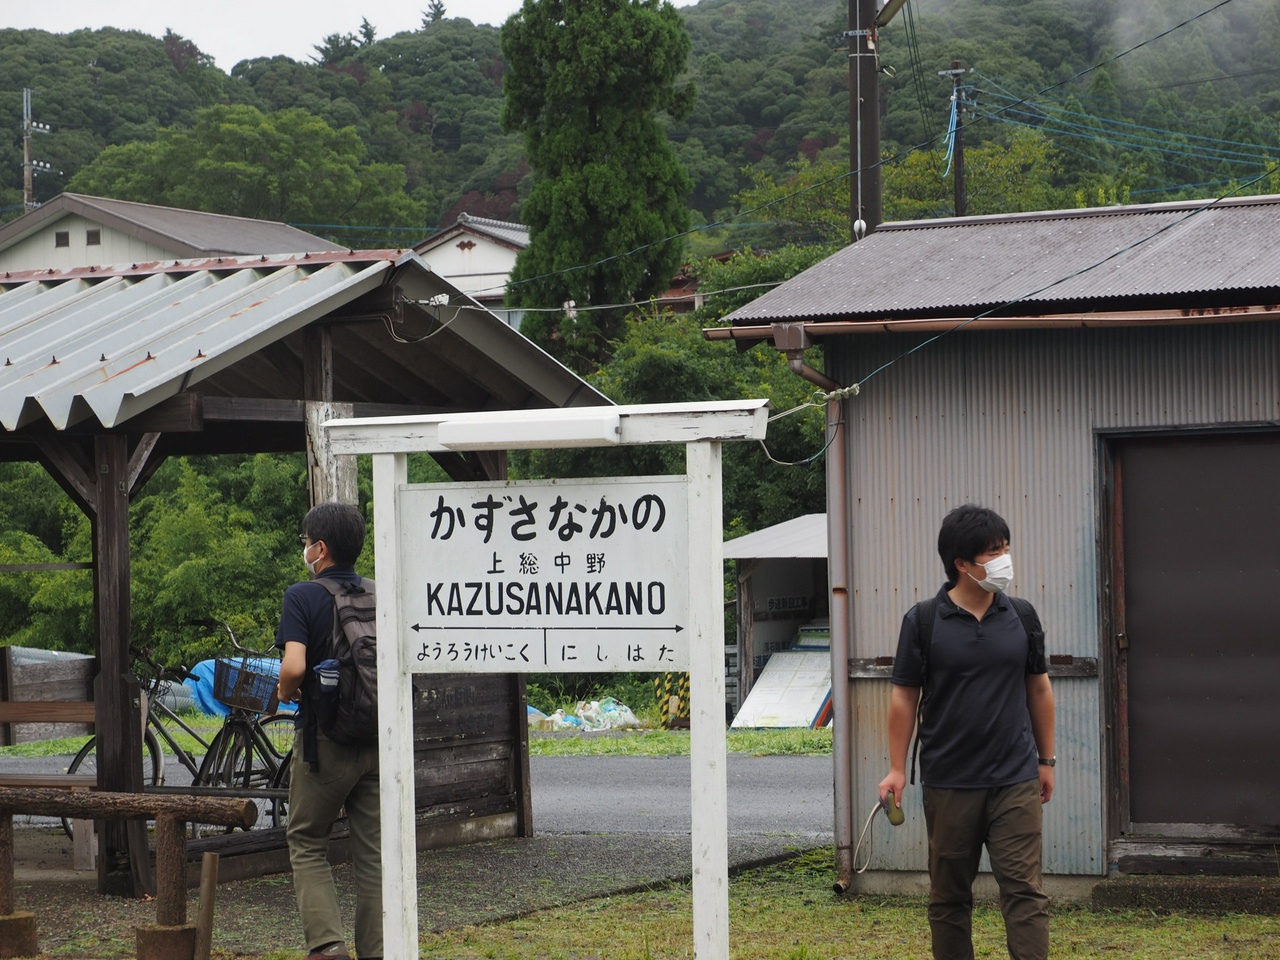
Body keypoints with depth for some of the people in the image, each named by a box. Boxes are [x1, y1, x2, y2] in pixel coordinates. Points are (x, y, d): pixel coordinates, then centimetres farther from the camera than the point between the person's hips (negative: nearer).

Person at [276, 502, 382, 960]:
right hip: (379, 740, 4)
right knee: (374, 852, 9)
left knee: (307, 844, 10)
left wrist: (284, 693, -3)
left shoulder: (302, 596, -10)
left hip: (324, 738, -4)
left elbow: (294, 665, -22)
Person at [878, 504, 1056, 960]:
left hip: (1016, 781, 1)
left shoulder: (1021, 617, 3)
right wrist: (897, 769, -2)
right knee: (949, 896, 10)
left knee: (1024, 890, -6)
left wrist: (1046, 760, 14)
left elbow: (1039, 689, 12)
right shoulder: (923, 621, -5)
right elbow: (903, 696, 0)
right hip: (948, 783, -1)